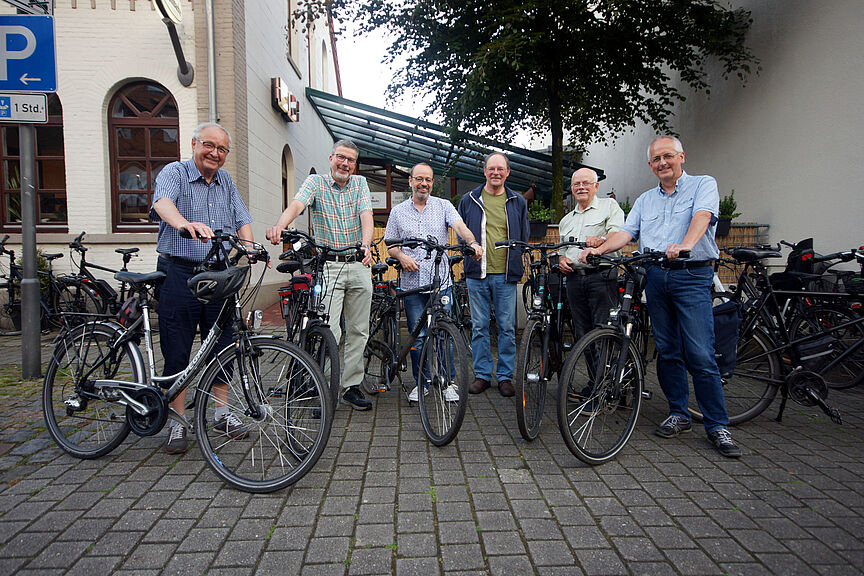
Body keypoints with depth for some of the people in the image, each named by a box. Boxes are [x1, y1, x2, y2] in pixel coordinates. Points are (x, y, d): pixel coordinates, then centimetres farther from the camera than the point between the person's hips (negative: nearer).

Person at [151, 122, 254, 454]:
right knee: (177, 351, 0)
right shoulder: (174, 173, -2)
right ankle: (179, 423, 13)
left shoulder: (226, 182, 15)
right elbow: (163, 203, -23)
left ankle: (222, 413, 21)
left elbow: (242, 220, 10)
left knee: (222, 345, 8)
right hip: (179, 273, -4)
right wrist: (186, 224, -44)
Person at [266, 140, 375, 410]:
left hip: (358, 266, 4)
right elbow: (296, 204, -19)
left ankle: (351, 386, 20)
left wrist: (366, 244, -28)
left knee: (358, 331, 8)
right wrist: (279, 226, -41)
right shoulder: (316, 182, 1)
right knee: (329, 331, -12)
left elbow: (366, 215, -7)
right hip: (328, 266, -3)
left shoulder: (360, 183, 9)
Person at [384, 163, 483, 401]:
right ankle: (420, 383, 20)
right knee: (418, 336, 5)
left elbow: (459, 225, -9)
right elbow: (390, 244, 13)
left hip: (441, 282, -1)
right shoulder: (398, 211, 11)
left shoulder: (443, 206, 7)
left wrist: (473, 242, -29)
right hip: (412, 283, 1)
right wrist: (402, 257, -9)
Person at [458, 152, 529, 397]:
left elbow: (524, 237, 13)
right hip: (477, 274, 0)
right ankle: (482, 374, 17)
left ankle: (505, 375, 15)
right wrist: (469, 255, 5)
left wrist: (519, 266, 6)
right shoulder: (469, 200, 8)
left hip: (506, 275, 0)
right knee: (479, 326, 5)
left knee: (507, 327, 4)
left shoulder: (518, 202, 10)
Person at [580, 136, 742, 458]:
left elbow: (701, 217, -15)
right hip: (656, 277, 5)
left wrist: (684, 245, -35)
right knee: (667, 352, 8)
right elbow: (626, 232, 11)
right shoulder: (645, 200, 21)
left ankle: (717, 426, 2)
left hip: (692, 276, -5)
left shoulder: (703, 185, 5)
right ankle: (679, 415, 20)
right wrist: (599, 249, -8)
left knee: (700, 355, -8)